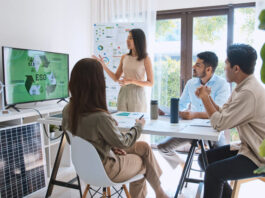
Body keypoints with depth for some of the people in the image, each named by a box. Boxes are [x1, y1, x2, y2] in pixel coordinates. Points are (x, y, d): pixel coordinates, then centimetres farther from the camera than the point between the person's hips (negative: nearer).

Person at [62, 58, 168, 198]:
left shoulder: (68, 110, -13)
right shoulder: (100, 117, -36)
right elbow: (123, 143, -19)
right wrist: (139, 126, -2)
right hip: (104, 170, -6)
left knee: (144, 147, 17)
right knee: (144, 163, 21)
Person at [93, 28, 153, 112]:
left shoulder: (145, 59, -7)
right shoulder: (124, 57, 6)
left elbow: (150, 83, -8)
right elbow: (116, 78, 9)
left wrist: (131, 81, -18)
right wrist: (103, 65, -1)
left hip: (137, 95, -3)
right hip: (123, 93, 4)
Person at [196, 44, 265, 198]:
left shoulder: (249, 93, -26)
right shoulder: (243, 87, 6)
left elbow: (220, 123, -23)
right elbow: (224, 115, 8)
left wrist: (205, 97, -11)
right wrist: (207, 97, -3)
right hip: (247, 147, 10)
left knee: (214, 171, -23)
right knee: (205, 158, 8)